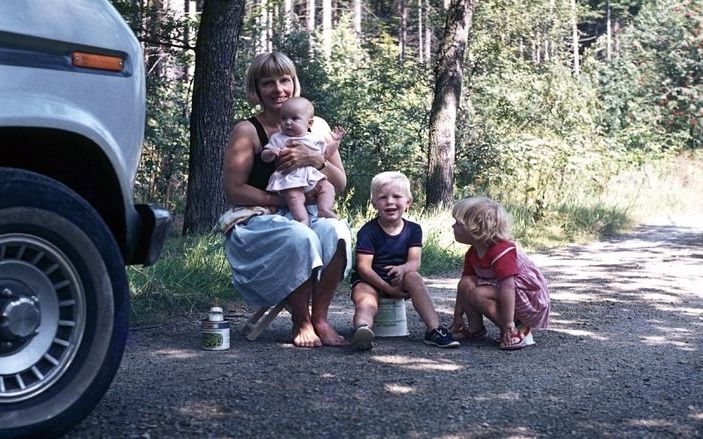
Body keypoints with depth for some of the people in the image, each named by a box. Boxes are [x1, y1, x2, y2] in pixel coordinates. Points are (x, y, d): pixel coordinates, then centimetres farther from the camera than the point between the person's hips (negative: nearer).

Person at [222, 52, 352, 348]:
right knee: (299, 237, -36)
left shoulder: (316, 127, 11)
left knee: (337, 231, -30)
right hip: (258, 222, -4)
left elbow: (340, 185, 10)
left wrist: (317, 160, -11)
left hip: (308, 218, 4)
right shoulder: (247, 131, -2)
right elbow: (234, 192, -8)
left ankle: (320, 318, -18)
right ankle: (301, 323, -18)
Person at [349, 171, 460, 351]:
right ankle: (362, 328, -71)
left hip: (399, 281, 3)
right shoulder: (368, 231, -10)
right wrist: (388, 288, -25)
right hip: (370, 281, -3)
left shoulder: (413, 229, 2)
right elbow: (364, 266, -16)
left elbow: (414, 262, -10)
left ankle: (434, 330, -32)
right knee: (366, 301, -34)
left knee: (414, 277, -27)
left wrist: (401, 269, -35)